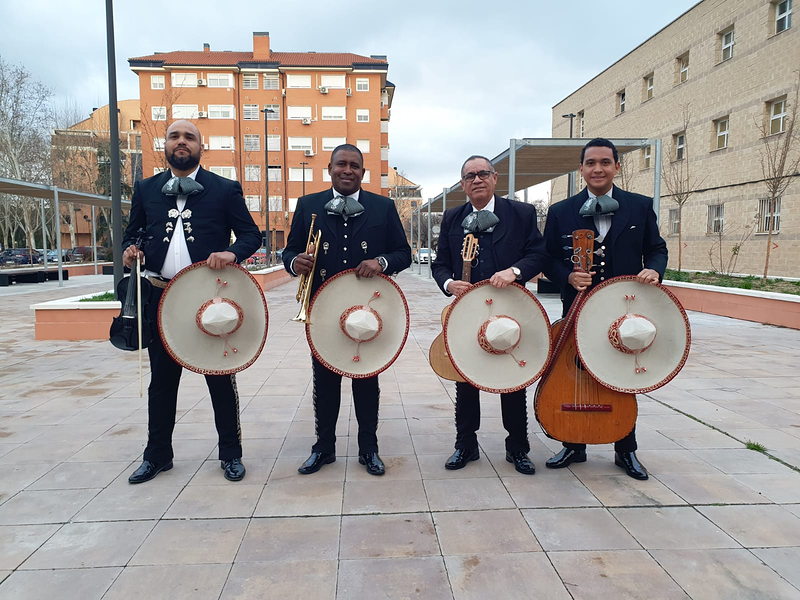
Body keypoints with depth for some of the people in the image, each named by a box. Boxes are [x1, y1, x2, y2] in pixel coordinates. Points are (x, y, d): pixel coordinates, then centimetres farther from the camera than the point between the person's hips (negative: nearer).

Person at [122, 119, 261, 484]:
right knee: (161, 381, 13)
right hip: (161, 298, 3)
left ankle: (231, 454, 22)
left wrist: (232, 253, -20)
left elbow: (252, 234, 1)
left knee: (221, 379, 6)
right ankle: (157, 455, 30)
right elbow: (132, 232, 17)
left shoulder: (225, 189, 3)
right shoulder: (145, 190, 12)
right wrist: (130, 249, -6)